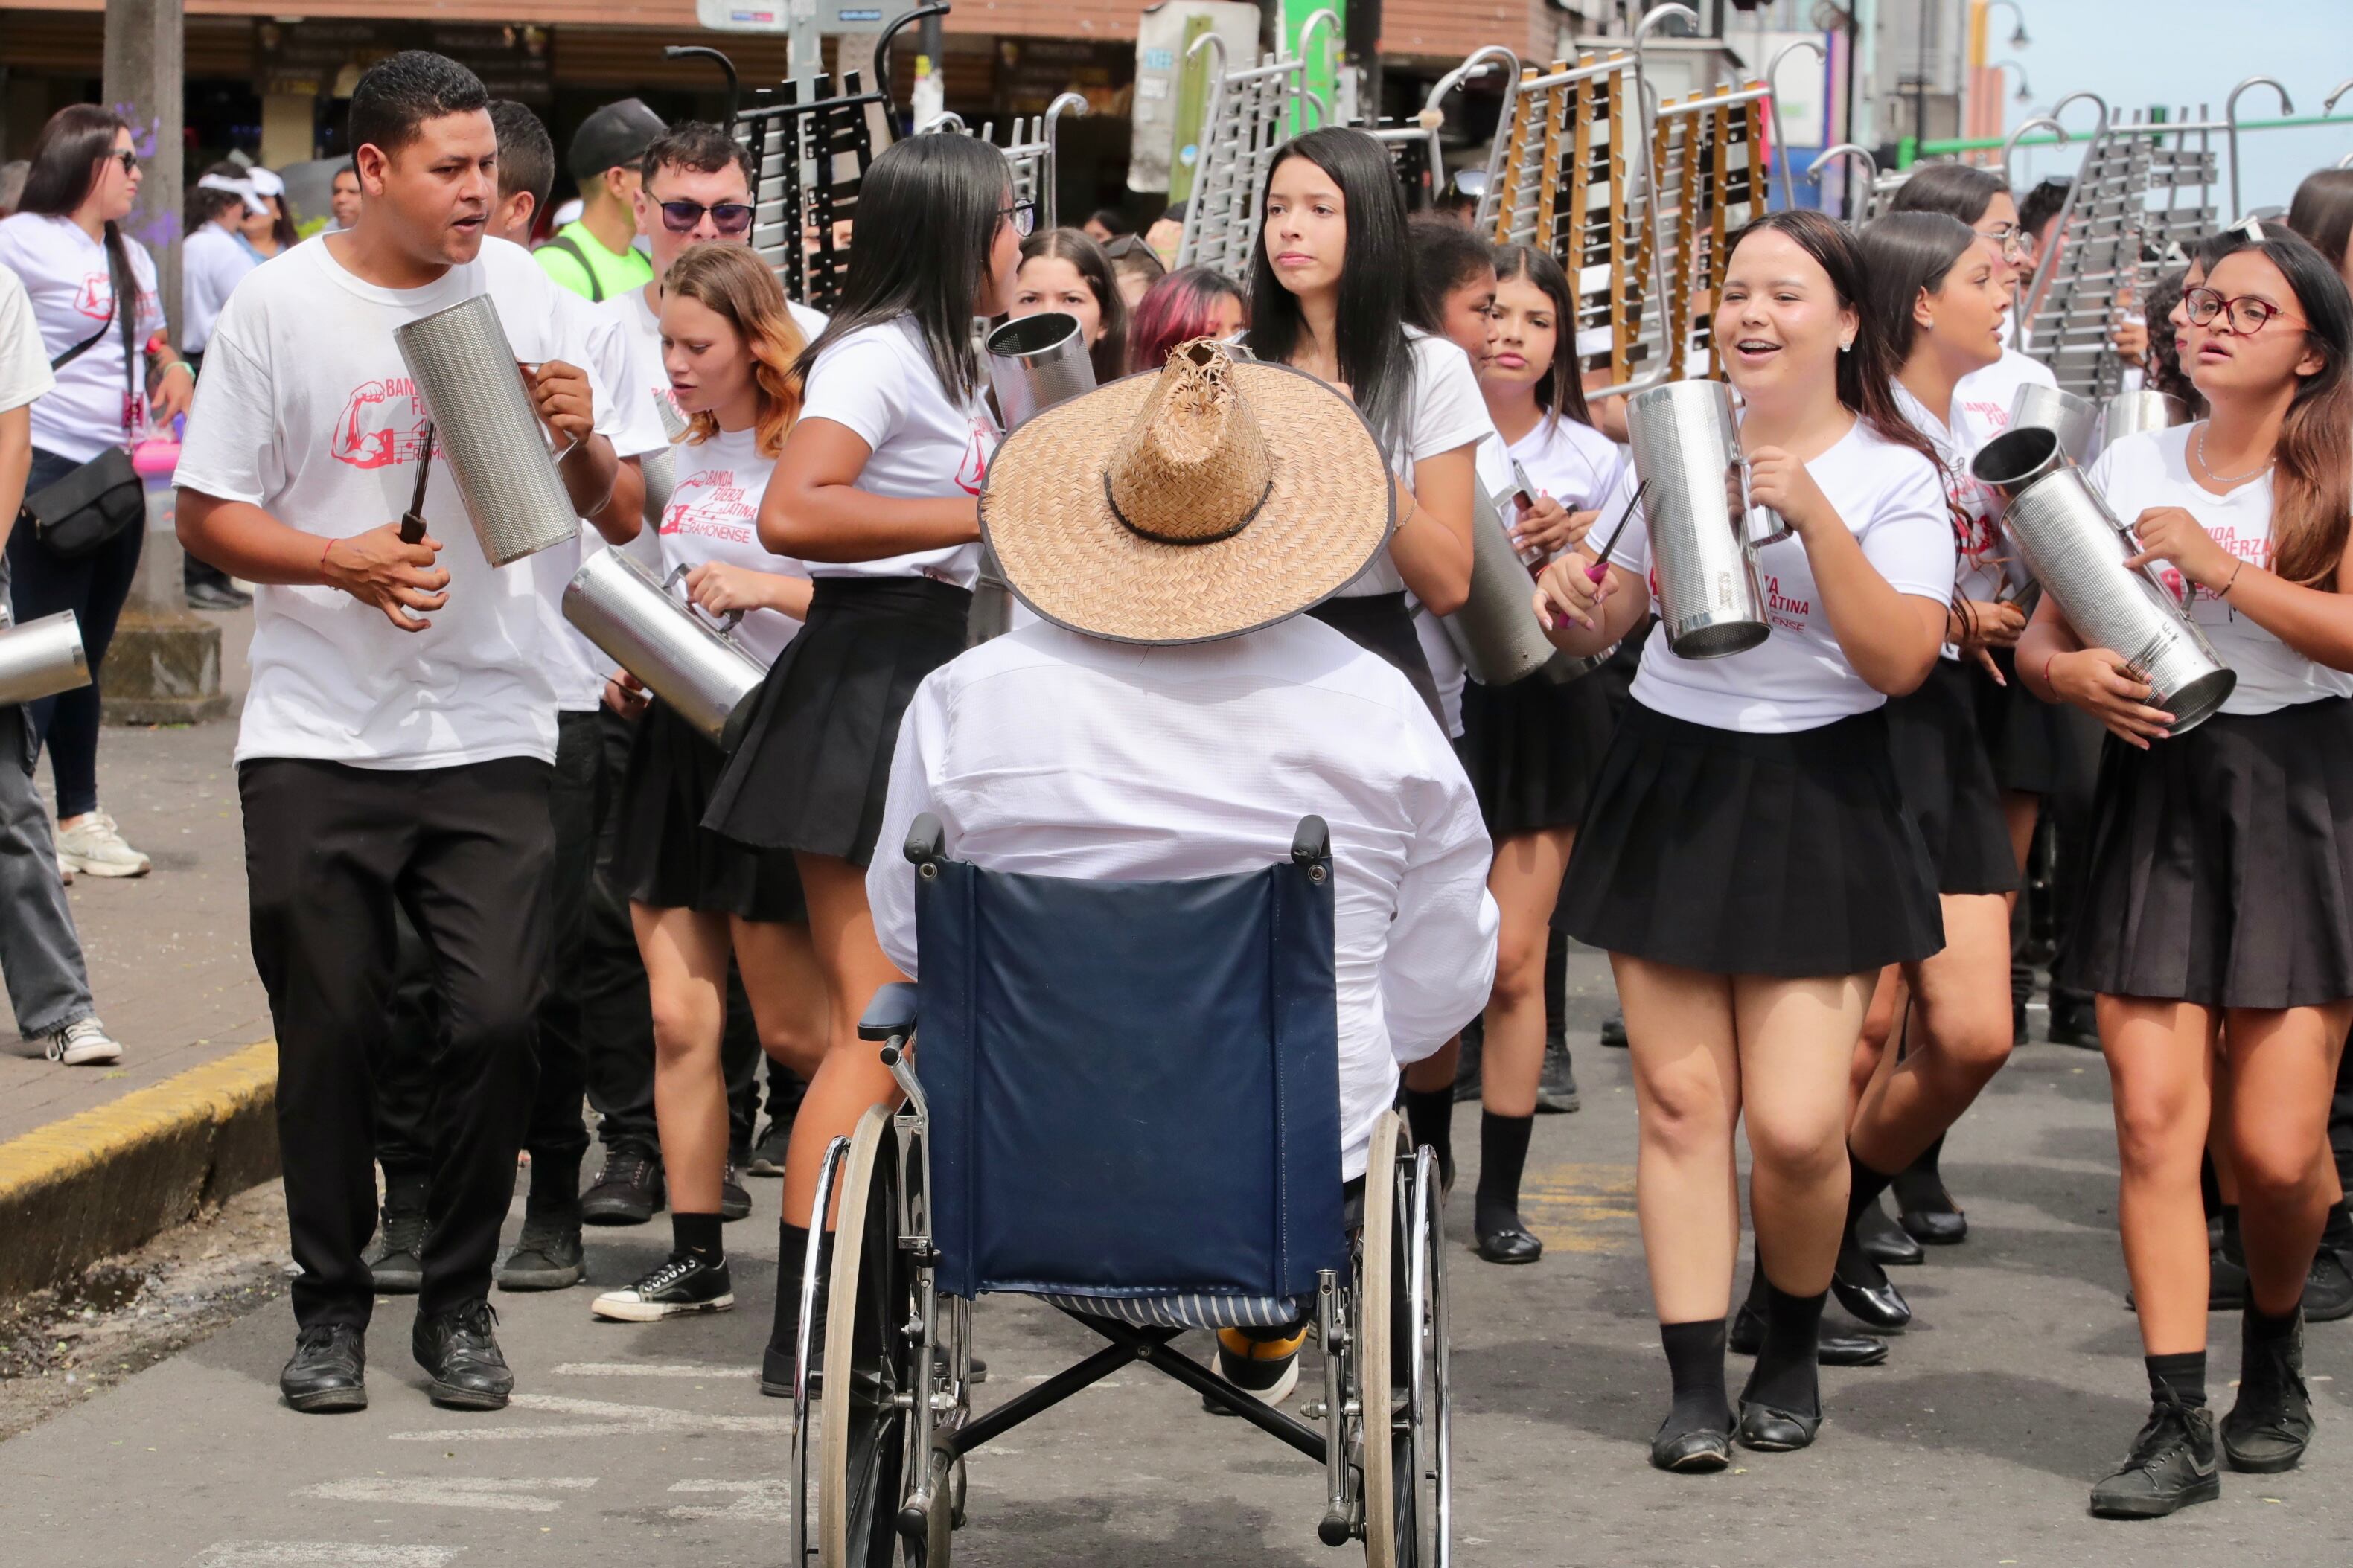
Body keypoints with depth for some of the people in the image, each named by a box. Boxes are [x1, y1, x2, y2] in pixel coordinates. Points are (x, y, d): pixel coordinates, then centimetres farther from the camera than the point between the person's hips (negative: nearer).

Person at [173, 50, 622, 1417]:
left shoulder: (526, 291, 5)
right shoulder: (282, 306, -1)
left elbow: (606, 508, 11)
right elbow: (209, 515, 1)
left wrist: (583, 441, -11)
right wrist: (342, 560, -15)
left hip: (491, 728, 1)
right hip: (318, 738, -1)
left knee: (497, 1016, -7)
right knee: (329, 1031, 3)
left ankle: (460, 1302, 9)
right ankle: (332, 1305, 18)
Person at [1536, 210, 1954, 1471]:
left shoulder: (1893, 475, -2)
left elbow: (1901, 659, -14)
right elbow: (1602, 620, 15)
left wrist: (1813, 515, -21)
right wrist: (1574, 606, -8)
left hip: (1816, 796, -3)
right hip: (1668, 782, 3)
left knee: (1796, 1126, -9)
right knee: (1681, 1097, -2)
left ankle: (1792, 1349, 17)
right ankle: (1695, 1384, 4)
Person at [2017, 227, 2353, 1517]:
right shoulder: (2131, 467, 11)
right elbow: (2038, 638, 13)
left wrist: (2216, 564, -16)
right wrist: (2073, 672, -9)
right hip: (2154, 797, 3)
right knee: (2154, 1121, -8)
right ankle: (2178, 1422, -5)